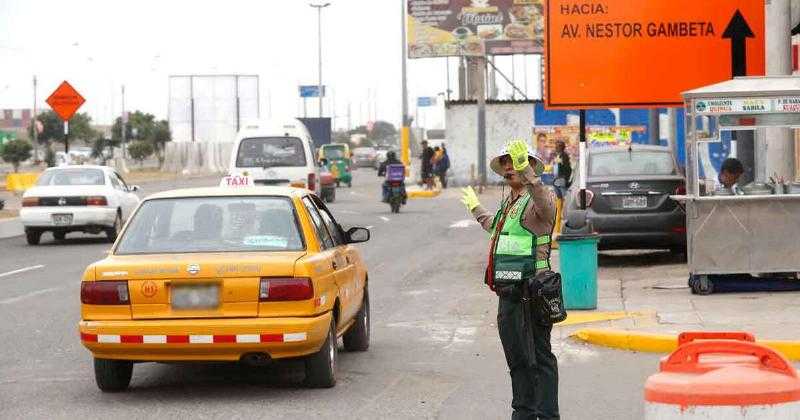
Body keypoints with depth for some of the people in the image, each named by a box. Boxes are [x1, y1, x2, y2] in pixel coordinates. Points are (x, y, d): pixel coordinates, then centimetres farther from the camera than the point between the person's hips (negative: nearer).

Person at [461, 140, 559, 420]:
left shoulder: (536, 198, -9)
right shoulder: (509, 202, 20)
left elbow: (545, 207, -37)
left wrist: (526, 171, -50)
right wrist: (476, 210, 57)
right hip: (508, 292, 9)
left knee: (540, 358, -7)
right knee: (517, 359, 16)